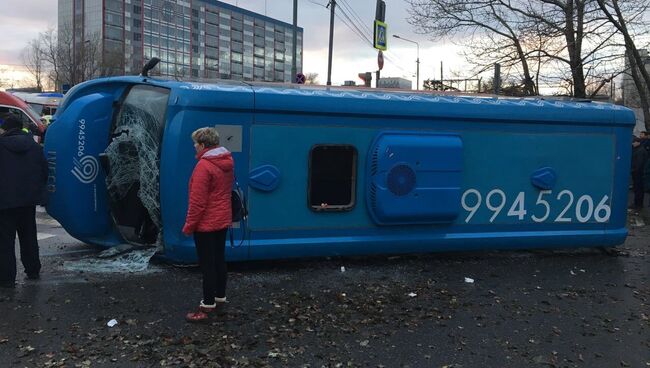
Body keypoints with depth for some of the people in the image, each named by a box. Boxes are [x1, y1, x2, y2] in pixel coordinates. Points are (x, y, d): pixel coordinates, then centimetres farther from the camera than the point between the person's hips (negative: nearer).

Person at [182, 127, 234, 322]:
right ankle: (220, 297, 29)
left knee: (207, 265, -3)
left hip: (206, 224, -9)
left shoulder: (204, 166, -21)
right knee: (219, 260, 18)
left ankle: (207, 307, 2)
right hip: (222, 220, 9)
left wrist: (189, 226, -13)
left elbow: (197, 201, -21)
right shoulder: (227, 162, 6)